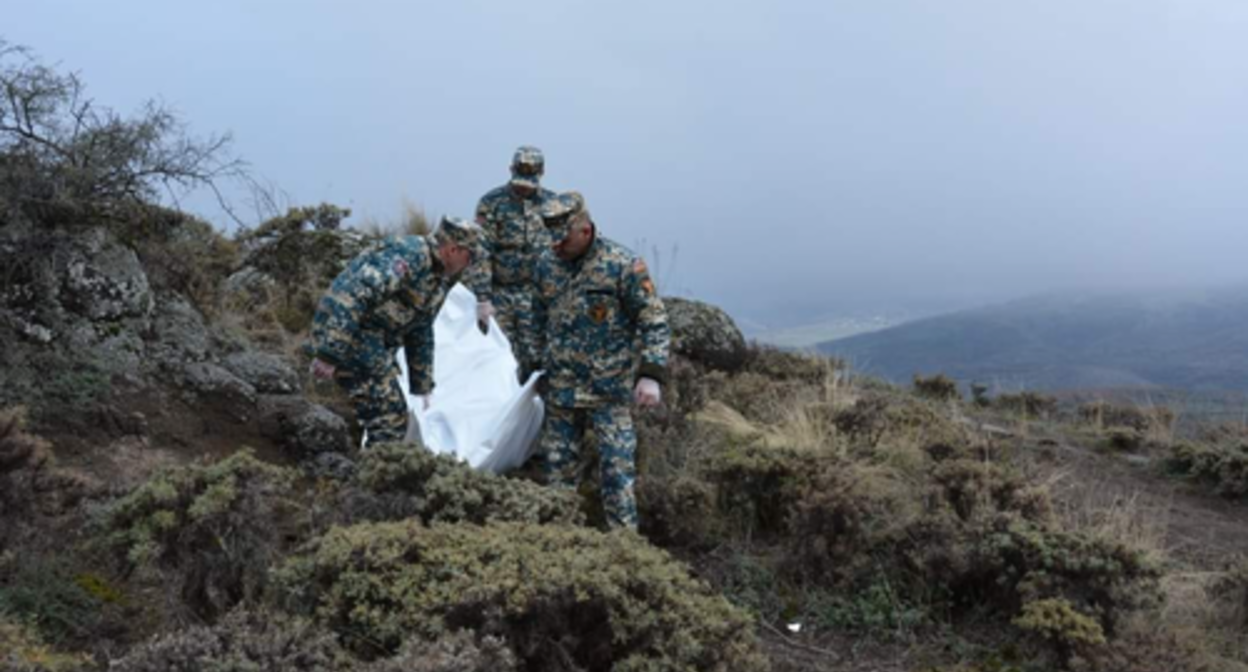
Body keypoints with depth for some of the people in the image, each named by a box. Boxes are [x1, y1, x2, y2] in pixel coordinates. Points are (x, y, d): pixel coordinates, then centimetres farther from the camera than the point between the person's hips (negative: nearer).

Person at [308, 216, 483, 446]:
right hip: (346, 336, -10)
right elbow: (356, 294, -28)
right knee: (390, 418, -10)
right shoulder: (409, 255, -18)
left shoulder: (438, 280, 15)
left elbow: (421, 334, 24)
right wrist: (329, 354, -31)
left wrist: (423, 387, 26)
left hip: (373, 345, 10)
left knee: (392, 414, 13)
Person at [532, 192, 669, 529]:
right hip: (559, 388, 5)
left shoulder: (624, 265, -11)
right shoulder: (546, 265, 5)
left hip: (609, 390, -5)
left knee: (616, 467, -5)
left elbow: (654, 323, -9)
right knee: (557, 467, 11)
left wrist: (651, 374, -17)